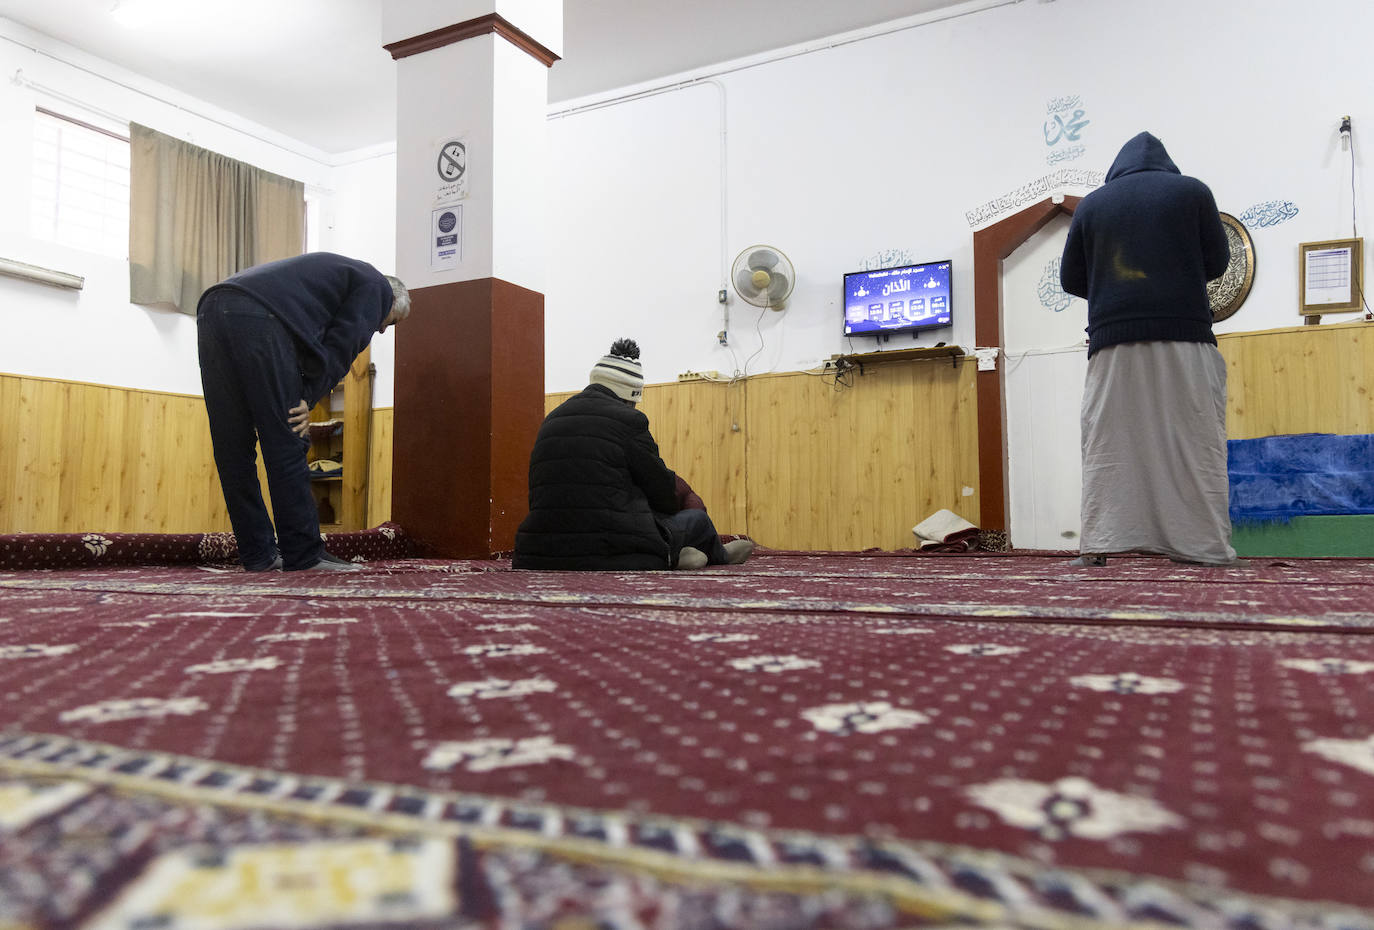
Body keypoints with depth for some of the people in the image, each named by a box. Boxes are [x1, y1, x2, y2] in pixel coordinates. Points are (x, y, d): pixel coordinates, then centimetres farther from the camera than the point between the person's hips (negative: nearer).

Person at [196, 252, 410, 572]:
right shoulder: (377, 287, 14)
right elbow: (340, 346, -1)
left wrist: (300, 402, 17)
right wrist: (307, 400, -1)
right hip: (259, 318, -9)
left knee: (233, 446, 9)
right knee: (286, 447, -4)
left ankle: (258, 554, 14)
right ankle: (303, 554, 0)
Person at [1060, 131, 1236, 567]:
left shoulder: (1091, 204, 11)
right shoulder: (1191, 191, 9)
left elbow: (1071, 279, 14)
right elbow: (1217, 261, 12)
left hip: (1113, 341, 1)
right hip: (1184, 339, -1)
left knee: (1106, 445, 0)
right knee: (1195, 442, 1)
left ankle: (1098, 544, -7)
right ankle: (1207, 545, 0)